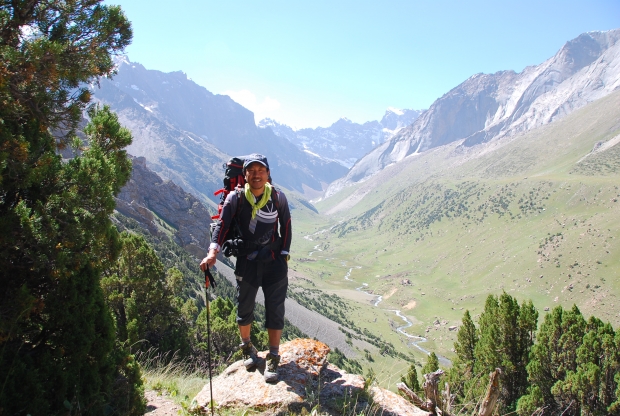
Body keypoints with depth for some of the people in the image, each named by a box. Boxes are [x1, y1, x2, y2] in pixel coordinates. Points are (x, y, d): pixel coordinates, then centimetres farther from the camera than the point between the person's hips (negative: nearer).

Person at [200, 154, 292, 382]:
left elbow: (286, 227, 5)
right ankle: (247, 347, 40)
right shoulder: (236, 197, -8)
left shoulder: (278, 197, -5)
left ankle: (273, 359, 18)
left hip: (274, 262, 0)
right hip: (246, 262, 0)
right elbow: (222, 225, -12)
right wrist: (213, 252, -27)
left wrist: (284, 256, 2)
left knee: (275, 310, 2)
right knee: (245, 308, 14)